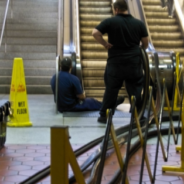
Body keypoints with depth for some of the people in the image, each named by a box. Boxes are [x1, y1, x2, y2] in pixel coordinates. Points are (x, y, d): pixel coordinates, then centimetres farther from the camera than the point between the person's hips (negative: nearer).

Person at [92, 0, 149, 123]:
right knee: (136, 90, 9)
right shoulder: (139, 23, 5)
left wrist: (105, 44, -4)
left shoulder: (110, 22, -5)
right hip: (134, 62, 2)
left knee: (111, 90, 6)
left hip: (115, 63, -2)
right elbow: (146, 43, 7)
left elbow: (95, 33, -15)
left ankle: (104, 115, 12)